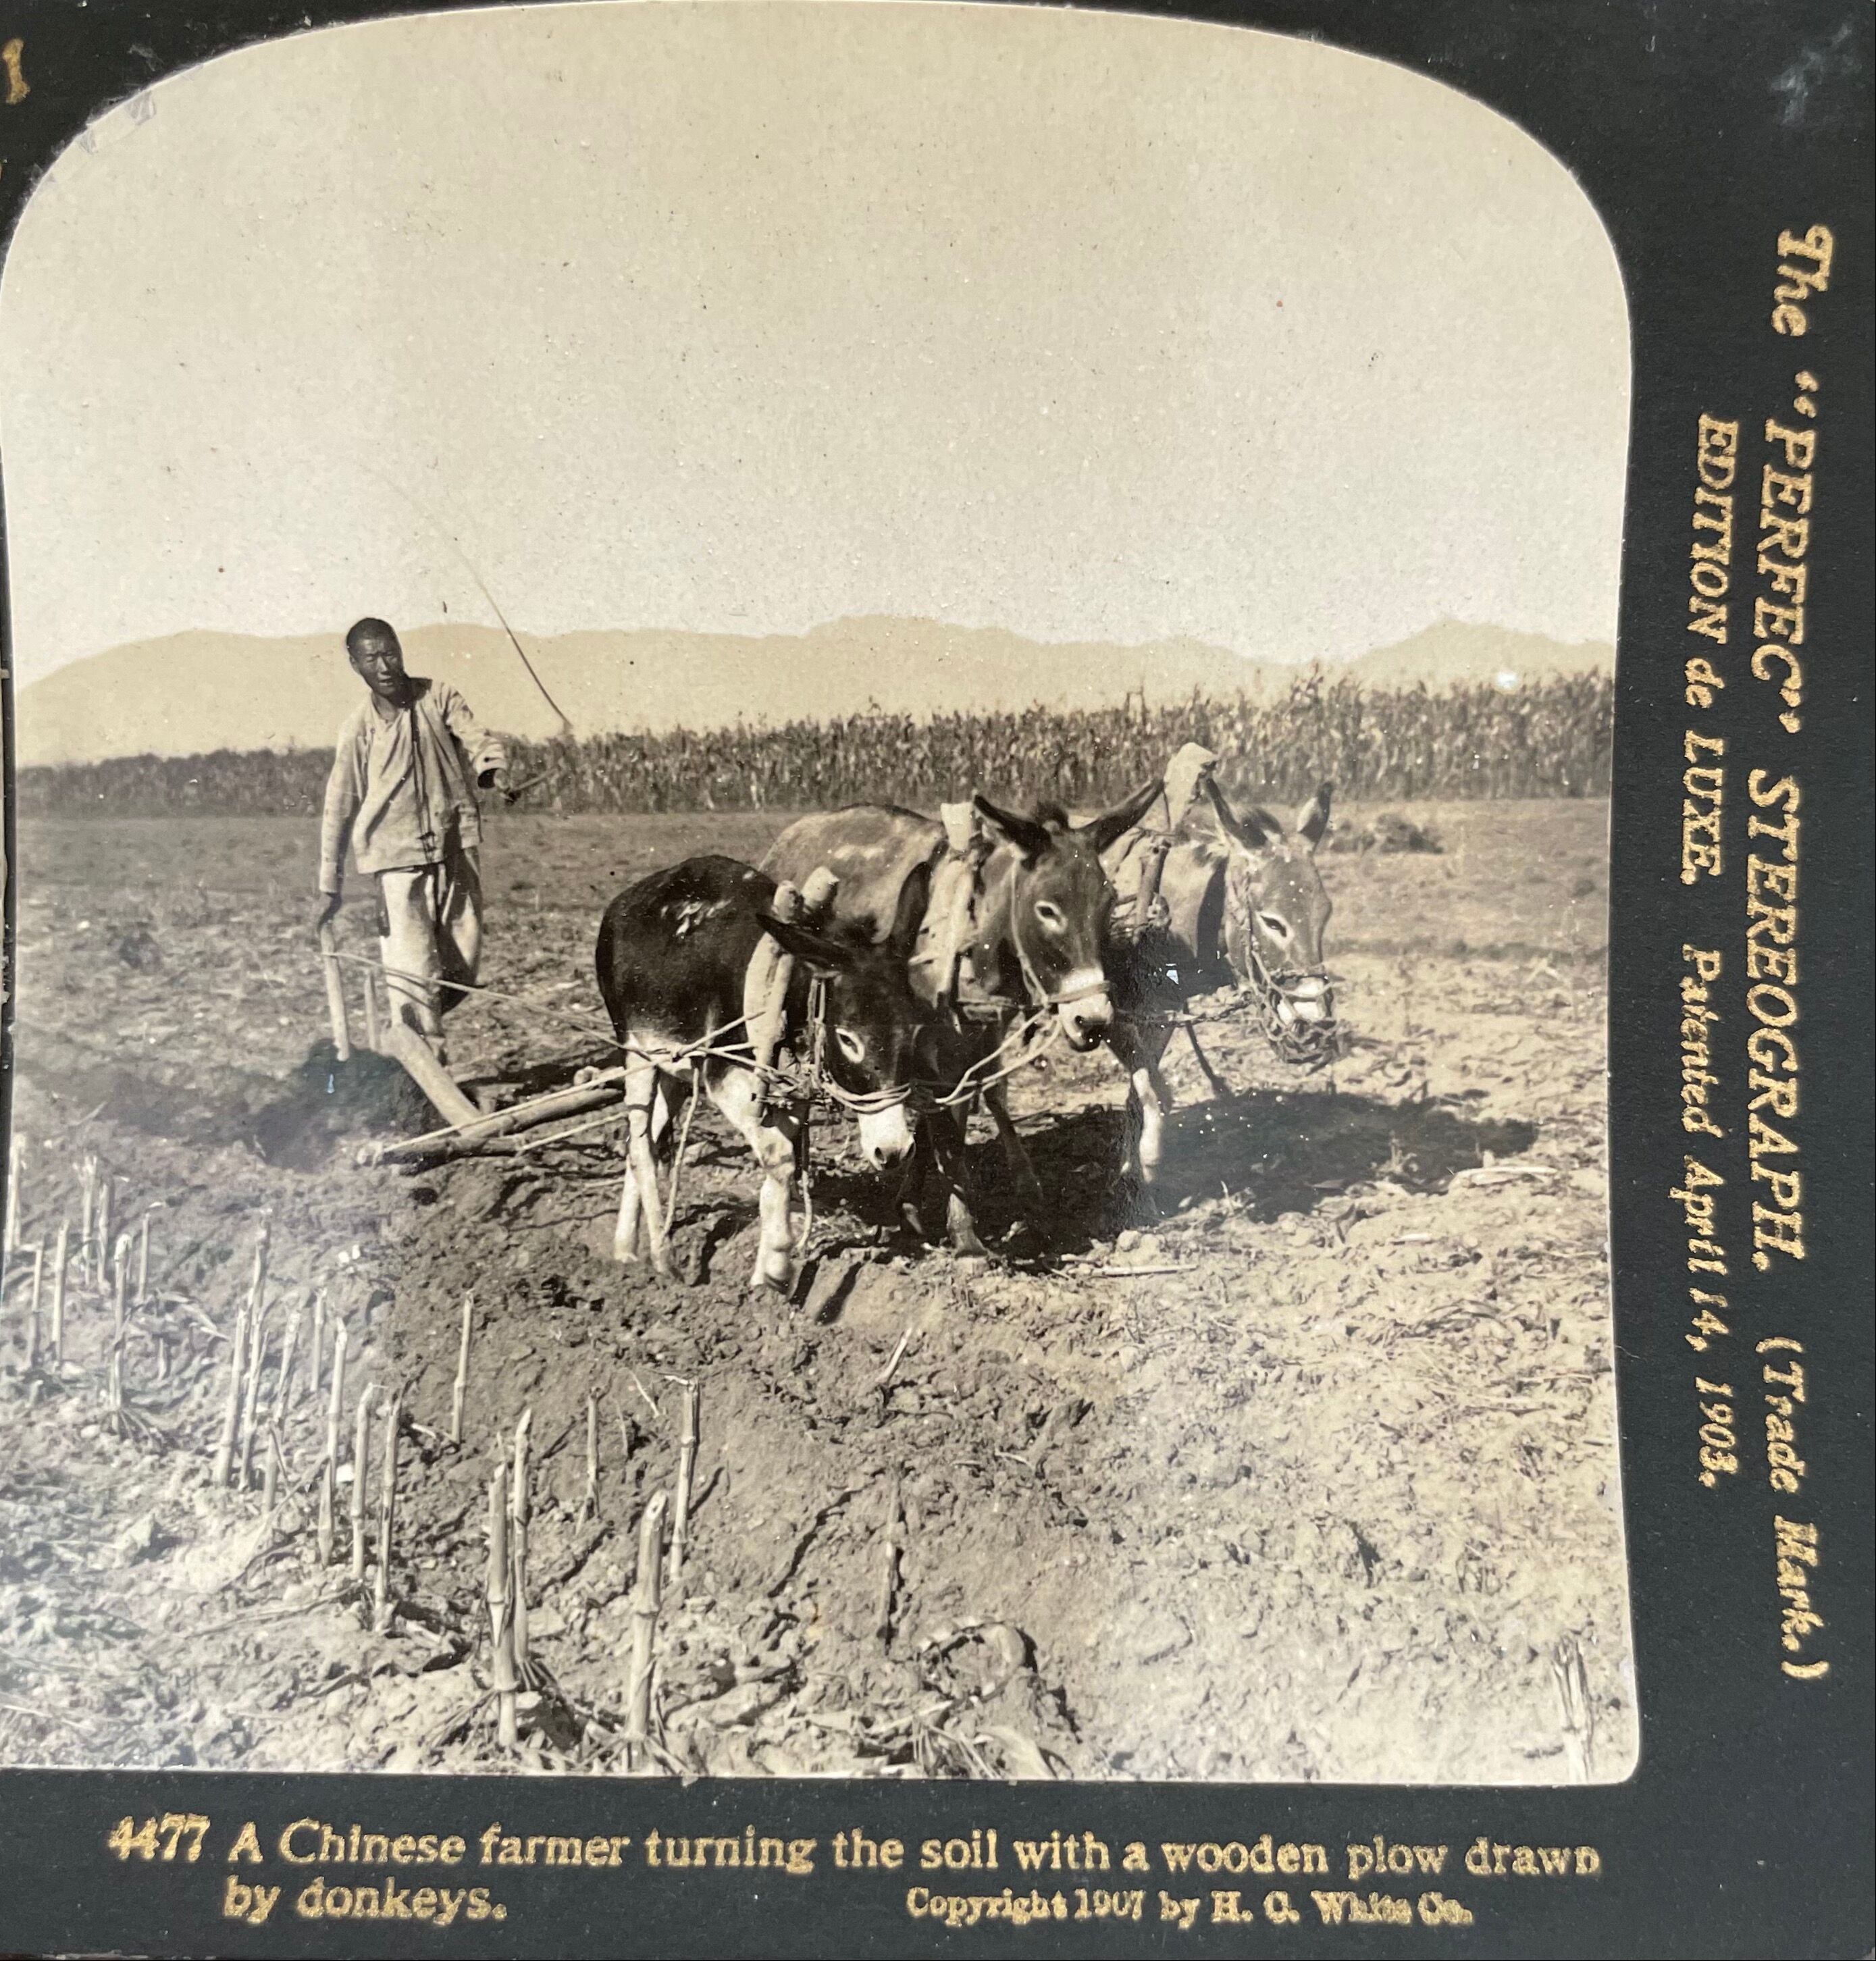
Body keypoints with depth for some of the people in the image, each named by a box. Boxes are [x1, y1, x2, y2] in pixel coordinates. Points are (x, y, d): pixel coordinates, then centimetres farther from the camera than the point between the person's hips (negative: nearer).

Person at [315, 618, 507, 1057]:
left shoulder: (438, 696, 2)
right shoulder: (359, 728, -2)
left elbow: (477, 738, -9)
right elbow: (340, 807, 1)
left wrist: (494, 770, -35)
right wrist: (330, 885, 1)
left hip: (458, 845, 3)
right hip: (398, 856, -2)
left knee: (463, 966, 8)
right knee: (413, 971, -10)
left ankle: (409, 1031, 34)